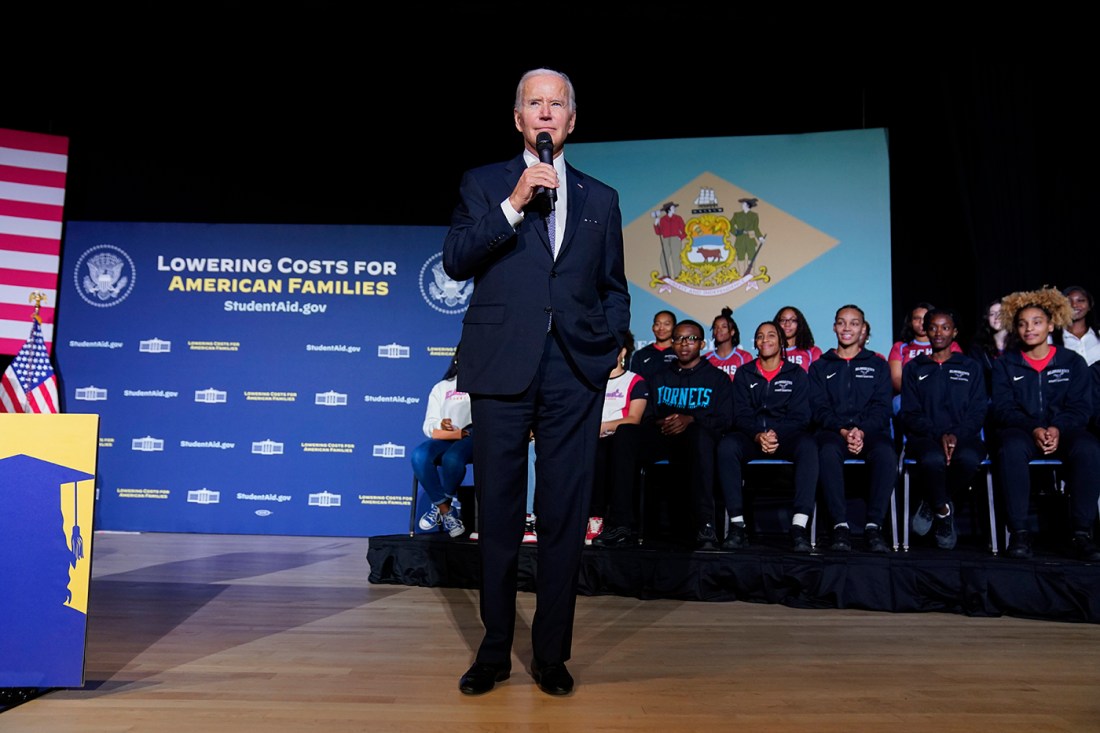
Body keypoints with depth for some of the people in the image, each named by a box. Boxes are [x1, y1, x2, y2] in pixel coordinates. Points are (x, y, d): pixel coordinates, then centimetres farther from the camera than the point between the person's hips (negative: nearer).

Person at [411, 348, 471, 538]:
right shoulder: (441, 387, 27)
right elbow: (429, 425, 16)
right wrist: (440, 424, -9)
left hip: (474, 436, -3)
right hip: (445, 438, 3)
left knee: (451, 458, -38)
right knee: (420, 455, -32)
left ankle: (440, 506, -12)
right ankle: (447, 512, -23)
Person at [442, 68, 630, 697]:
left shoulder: (601, 198, 18)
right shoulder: (484, 184, 12)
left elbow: (614, 287, 19)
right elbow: (456, 261, -2)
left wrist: (616, 340, 2)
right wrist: (513, 205, -10)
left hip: (575, 370, 2)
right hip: (504, 364, -1)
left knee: (565, 516, 3)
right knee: (499, 514, 6)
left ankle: (552, 654, 17)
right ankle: (495, 651, 20)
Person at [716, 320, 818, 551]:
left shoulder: (796, 374, 12)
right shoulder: (744, 374, 14)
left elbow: (800, 417, 1)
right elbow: (741, 415, 4)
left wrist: (777, 436, -18)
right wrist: (758, 436, -18)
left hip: (787, 436, 0)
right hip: (751, 436, 1)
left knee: (808, 445, -35)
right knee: (726, 445, -33)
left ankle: (799, 526, -36)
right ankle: (737, 524, -33)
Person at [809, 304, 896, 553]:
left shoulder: (877, 365, 19)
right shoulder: (820, 367, 19)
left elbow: (882, 408, 6)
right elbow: (819, 408, 6)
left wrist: (862, 431, -14)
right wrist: (842, 431, -13)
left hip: (870, 432, 1)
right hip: (833, 431, 0)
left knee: (886, 454, -35)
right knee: (828, 452, -37)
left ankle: (874, 526, -28)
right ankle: (840, 525, -32)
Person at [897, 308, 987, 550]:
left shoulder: (971, 367, 18)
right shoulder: (914, 368, 15)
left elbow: (978, 412, 6)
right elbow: (910, 413, 4)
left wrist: (956, 435, -14)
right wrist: (939, 435, -14)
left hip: (963, 436, 1)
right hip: (924, 437, -1)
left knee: (968, 459, -36)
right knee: (933, 459, -37)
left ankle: (931, 505, -10)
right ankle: (944, 511, -9)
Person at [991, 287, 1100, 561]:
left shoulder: (1073, 362, 11)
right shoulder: (1005, 364, 11)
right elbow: (1003, 408, 2)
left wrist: (1057, 429, -18)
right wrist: (1033, 429, -18)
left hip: (1064, 431, 1)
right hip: (1021, 429, -1)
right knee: (1011, 449, -37)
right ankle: (1019, 531, -31)